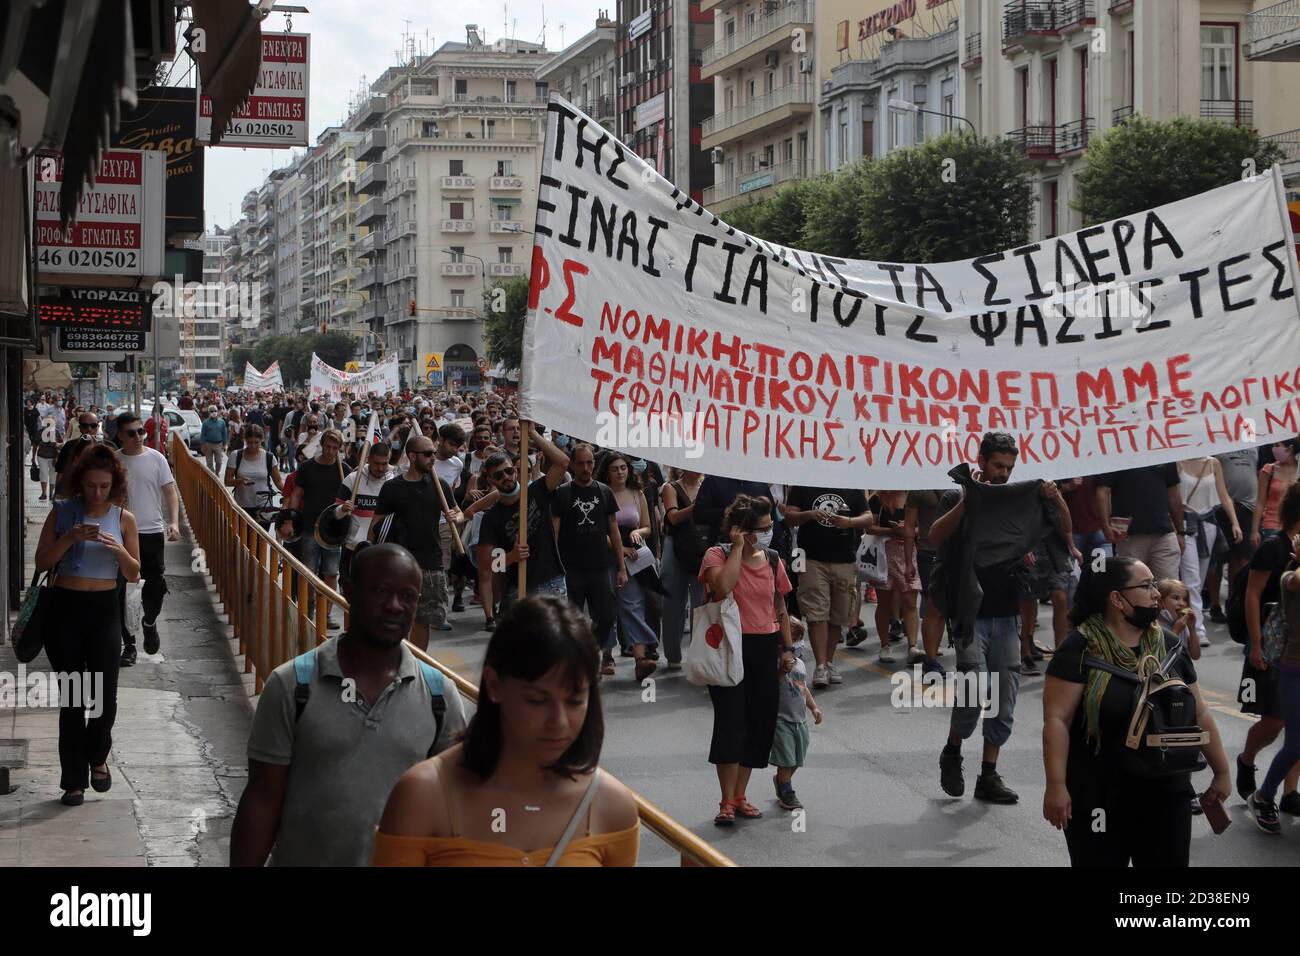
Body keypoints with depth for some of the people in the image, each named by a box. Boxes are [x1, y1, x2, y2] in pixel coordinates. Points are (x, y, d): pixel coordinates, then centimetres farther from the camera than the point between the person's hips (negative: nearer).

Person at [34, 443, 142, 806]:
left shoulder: (123, 518, 2)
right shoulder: (62, 513, -1)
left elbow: (134, 574, 3)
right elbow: (41, 562, -5)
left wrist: (119, 550, -17)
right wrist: (71, 537, -20)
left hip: (104, 611, 1)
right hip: (65, 607, -1)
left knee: (104, 694, -2)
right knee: (72, 697, 2)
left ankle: (97, 756, 27)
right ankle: (74, 779, 10)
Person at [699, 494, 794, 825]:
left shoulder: (772, 560, 9)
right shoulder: (718, 555, -7)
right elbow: (723, 586, -29)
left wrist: (788, 647, 13)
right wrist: (738, 547, -19)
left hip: (765, 648, 5)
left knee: (761, 721, 6)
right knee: (730, 720, -9)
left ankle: (739, 795, 19)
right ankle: (727, 802, -5)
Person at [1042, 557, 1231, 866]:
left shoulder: (1169, 647, 6)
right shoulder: (1080, 650, -11)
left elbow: (1199, 715, 13)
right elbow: (1057, 720, -15)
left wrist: (1221, 771, 16)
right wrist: (1056, 786, -21)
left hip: (1166, 795, 5)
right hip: (1097, 799, -5)